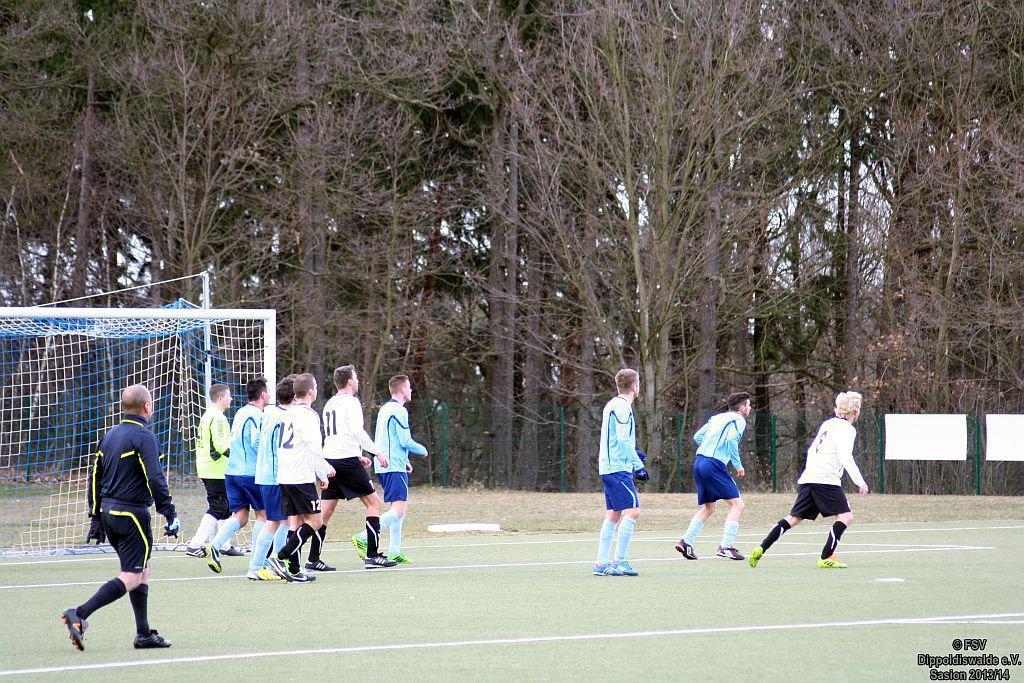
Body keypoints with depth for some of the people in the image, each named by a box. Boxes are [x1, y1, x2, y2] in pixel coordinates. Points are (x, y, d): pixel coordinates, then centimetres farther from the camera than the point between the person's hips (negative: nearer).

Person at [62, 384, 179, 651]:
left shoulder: (110, 436, 13)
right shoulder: (144, 437, -12)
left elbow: (95, 477, 16)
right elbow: (155, 479, -19)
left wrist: (96, 518, 21)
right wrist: (170, 515, -15)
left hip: (108, 510, 9)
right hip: (132, 514, -9)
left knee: (144, 566, 18)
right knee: (132, 577, -6)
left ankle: (144, 634, 17)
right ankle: (79, 614, -20)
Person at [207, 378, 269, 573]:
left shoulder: (240, 413, 15)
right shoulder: (257, 415, -11)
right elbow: (257, 442, -20)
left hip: (232, 471, 7)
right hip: (251, 473, -7)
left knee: (239, 516, 7)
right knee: (262, 513, 6)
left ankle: (215, 546, -13)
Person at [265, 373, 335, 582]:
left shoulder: (287, 414, 17)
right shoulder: (308, 415, -10)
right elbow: (313, 449, -16)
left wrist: (326, 468, 30)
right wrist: (323, 475, -4)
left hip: (284, 477, 8)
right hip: (302, 478, -8)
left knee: (295, 521, 10)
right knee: (315, 520, -3)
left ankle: (293, 570, 6)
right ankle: (281, 558, -14)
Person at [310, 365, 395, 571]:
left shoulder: (330, 404, 20)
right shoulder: (351, 401, -5)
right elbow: (356, 431, -17)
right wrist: (377, 452, -13)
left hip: (329, 460, 8)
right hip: (347, 460, -8)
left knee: (326, 510, 7)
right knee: (373, 502, 2)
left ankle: (313, 559, 1)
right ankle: (371, 555, -2)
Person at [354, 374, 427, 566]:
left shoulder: (385, 409, 17)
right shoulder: (399, 410, -12)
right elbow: (405, 441, -15)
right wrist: (422, 450, 3)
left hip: (384, 465, 10)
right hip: (395, 467, -10)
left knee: (402, 507, 14)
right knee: (398, 510, -15)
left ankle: (394, 552, 12)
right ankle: (363, 539, -23)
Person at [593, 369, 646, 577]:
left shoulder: (612, 405, 17)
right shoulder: (622, 407, -13)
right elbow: (623, 439, -19)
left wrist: (632, 454, 26)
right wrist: (638, 464, -16)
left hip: (608, 468, 10)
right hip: (618, 468, -10)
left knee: (613, 515, 9)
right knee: (632, 511, -12)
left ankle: (601, 563, 8)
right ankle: (619, 561, -15)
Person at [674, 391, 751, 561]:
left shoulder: (717, 418, 22)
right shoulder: (739, 420, -1)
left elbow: (697, 436, 23)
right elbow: (731, 439, -18)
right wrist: (738, 465, -11)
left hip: (699, 460, 8)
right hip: (715, 465, -8)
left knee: (708, 508, 20)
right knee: (737, 505, -4)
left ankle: (686, 541, 10)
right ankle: (726, 546, -13)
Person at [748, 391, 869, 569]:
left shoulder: (828, 423, 21)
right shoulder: (847, 429, -4)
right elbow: (845, 457, -16)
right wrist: (859, 481, -15)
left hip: (807, 479, 8)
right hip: (827, 481, -8)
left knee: (794, 518, 11)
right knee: (845, 517, -6)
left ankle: (760, 549, 4)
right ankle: (826, 558, -14)